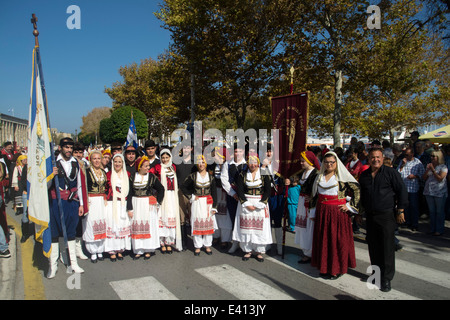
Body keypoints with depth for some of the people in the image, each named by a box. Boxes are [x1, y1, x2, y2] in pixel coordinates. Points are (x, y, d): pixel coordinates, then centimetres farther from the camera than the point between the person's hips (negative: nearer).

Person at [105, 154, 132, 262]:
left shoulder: (127, 174, 9)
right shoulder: (108, 175, 5)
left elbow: (130, 190, 9)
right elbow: (105, 190, 7)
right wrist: (106, 200, -5)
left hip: (124, 204, 2)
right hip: (112, 205, -2)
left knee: (123, 225, 2)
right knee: (112, 225, -3)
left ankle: (120, 250, 12)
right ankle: (112, 251, 5)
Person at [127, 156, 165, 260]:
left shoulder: (152, 177, -1)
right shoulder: (133, 177, 2)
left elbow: (161, 189, 5)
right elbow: (130, 194, 3)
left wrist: (158, 202, -3)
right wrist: (130, 208, -2)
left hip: (149, 205, -1)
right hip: (136, 204, 2)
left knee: (149, 226, 0)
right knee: (137, 226, 3)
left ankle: (148, 250, 10)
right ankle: (138, 250, 14)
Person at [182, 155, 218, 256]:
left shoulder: (211, 177, 3)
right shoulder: (193, 176, 0)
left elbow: (214, 192, 3)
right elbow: (183, 187, 5)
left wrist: (214, 207, -2)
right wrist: (191, 196, -2)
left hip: (208, 203, 1)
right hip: (197, 203, -1)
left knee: (209, 223, 3)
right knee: (197, 223, 1)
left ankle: (207, 245, 18)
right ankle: (197, 246, 14)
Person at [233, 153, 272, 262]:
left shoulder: (264, 175, 0)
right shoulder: (242, 174, 2)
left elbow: (267, 191, -3)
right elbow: (239, 190, -2)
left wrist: (259, 205, -11)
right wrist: (246, 204, -12)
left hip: (260, 203, -1)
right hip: (245, 202, 1)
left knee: (260, 227, -1)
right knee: (246, 226, 1)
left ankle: (259, 251, 14)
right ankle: (247, 250, 16)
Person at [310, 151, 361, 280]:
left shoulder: (342, 176, -6)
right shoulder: (320, 176, 10)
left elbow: (357, 190, -7)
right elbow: (315, 195, 16)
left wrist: (350, 206, -8)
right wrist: (314, 212, 15)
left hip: (338, 212, -5)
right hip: (322, 213, 5)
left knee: (337, 239, 1)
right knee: (323, 239, 10)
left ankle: (337, 269, 13)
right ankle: (325, 267, 22)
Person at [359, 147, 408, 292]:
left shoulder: (391, 172, -4)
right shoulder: (364, 175, 10)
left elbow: (402, 191, -4)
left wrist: (400, 211, -7)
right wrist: (361, 211, 18)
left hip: (387, 215, -5)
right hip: (370, 216, 5)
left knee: (387, 248, -2)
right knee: (373, 246, 10)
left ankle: (386, 279, 8)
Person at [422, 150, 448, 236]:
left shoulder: (443, 167, -4)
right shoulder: (429, 165, 12)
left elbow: (440, 178, -16)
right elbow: (424, 178, 8)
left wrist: (433, 169, -14)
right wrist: (427, 170, -6)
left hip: (439, 192, -5)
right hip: (429, 192, 5)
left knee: (440, 212, 1)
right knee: (432, 212, 11)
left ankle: (439, 230, 8)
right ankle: (432, 229, 19)